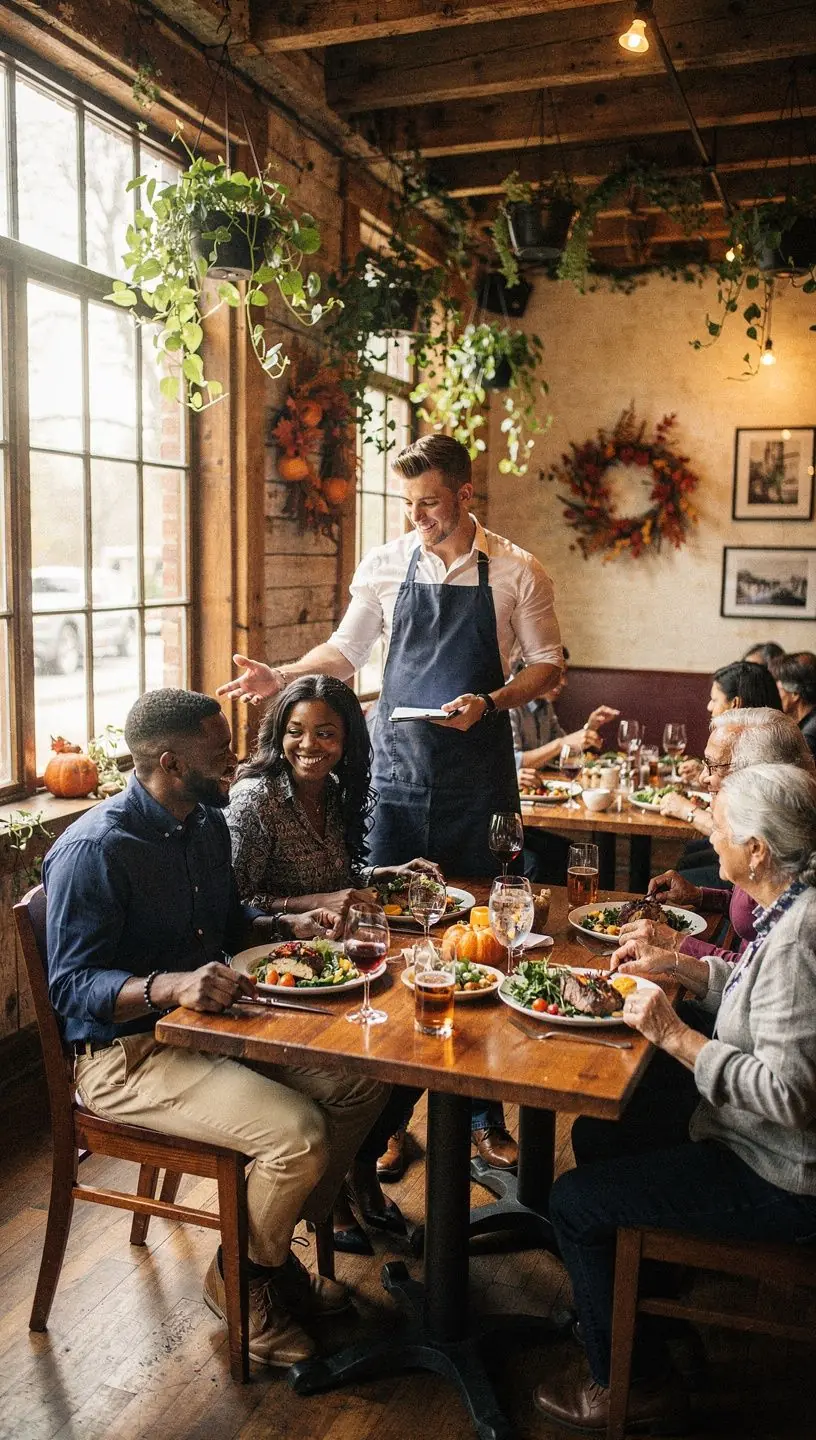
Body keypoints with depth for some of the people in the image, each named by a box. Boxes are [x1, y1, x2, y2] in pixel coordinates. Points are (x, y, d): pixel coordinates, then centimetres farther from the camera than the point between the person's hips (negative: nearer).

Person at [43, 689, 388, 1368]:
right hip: (126, 1051, -9)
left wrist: (288, 924, 3)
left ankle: (277, 1242, 15)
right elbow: (71, 986, -23)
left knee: (362, 1082, -4)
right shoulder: (93, 849, -21)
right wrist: (171, 985, -39)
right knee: (298, 1132, -25)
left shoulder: (207, 823, 8)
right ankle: (241, 1276, 6)